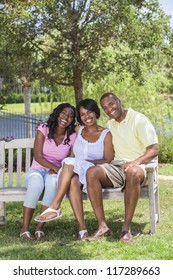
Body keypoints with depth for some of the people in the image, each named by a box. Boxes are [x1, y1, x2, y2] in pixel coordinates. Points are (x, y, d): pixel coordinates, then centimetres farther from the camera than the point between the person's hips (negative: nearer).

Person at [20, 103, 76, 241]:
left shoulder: (72, 137, 4)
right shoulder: (44, 129, -1)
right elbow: (38, 156, -9)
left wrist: (57, 170, -19)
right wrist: (55, 168, -25)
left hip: (55, 174, 1)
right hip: (36, 171, -1)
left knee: (53, 180, -37)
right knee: (37, 180, -38)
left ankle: (40, 228, -33)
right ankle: (24, 229, -34)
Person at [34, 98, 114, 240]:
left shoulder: (106, 134, 5)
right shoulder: (78, 130, 20)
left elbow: (109, 161, -4)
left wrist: (87, 162, -14)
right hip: (75, 173, 3)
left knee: (70, 162, -32)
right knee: (73, 181, -36)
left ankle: (55, 207, -34)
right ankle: (82, 229, -41)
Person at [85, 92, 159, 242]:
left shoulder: (139, 120, -2)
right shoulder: (110, 125, 19)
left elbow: (154, 150, -10)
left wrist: (136, 162, -27)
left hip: (137, 166, -5)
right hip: (116, 167, 5)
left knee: (133, 172, -42)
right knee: (92, 172, -26)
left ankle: (127, 227, -33)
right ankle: (102, 226, -29)